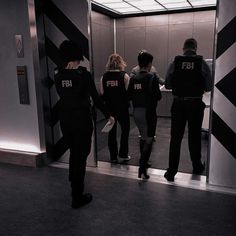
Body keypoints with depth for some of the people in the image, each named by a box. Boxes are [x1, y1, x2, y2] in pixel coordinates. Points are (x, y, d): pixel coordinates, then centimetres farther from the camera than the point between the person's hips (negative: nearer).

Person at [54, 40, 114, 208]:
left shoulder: (59, 75, 0)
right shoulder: (83, 74, -13)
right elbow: (95, 97, -10)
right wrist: (108, 115, 0)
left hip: (65, 119, 6)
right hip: (82, 119, -5)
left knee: (74, 152, 23)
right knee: (81, 155, 5)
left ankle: (74, 185, 43)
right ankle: (78, 197, 14)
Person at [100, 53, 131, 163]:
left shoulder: (104, 77, -3)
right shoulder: (124, 75, -10)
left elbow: (102, 93, -2)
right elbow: (128, 92, -11)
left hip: (109, 108, 2)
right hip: (122, 108, -2)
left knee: (111, 131, 12)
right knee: (125, 130, 14)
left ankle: (113, 156, 18)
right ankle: (123, 155, 15)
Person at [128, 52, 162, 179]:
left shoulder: (133, 78, 2)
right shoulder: (152, 78, -12)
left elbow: (129, 96, 3)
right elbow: (158, 96, -13)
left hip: (136, 111, 6)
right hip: (148, 111, -6)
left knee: (143, 137, 23)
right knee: (149, 140, 1)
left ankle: (144, 163, 36)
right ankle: (142, 169, -6)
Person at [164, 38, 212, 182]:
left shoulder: (175, 63, -3)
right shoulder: (202, 64, -5)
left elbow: (167, 85, 0)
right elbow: (209, 87, -2)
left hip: (178, 104, 0)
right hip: (196, 104, 0)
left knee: (175, 138, 5)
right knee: (195, 137, 15)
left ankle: (171, 172, 8)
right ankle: (197, 167, 34)